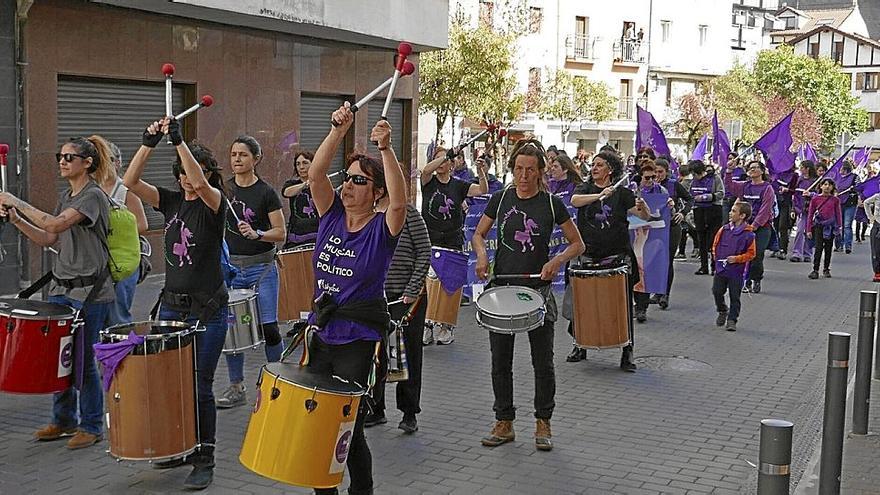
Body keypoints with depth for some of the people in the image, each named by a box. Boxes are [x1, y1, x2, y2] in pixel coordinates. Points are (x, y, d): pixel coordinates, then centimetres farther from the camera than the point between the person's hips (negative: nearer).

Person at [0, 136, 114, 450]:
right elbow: (48, 240, 14)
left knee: (83, 360, 0)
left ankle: (92, 427, 14)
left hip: (89, 292, -8)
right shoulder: (66, 196, 15)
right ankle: (64, 420, 27)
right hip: (61, 288, 8)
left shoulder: (93, 196, -12)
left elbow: (54, 225, -24)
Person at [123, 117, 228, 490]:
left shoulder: (213, 204, -7)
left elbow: (200, 184, -30)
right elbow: (131, 181, -4)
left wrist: (178, 140, -31)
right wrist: (149, 142, -15)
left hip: (206, 309, -6)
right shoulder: (171, 201, 8)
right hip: (171, 304, 6)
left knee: (199, 385, -2)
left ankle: (205, 460, 11)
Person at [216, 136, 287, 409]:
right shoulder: (223, 189, 7)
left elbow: (280, 233, -5)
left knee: (268, 327, -4)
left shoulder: (265, 192, -4)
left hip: (261, 267, -4)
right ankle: (237, 388, 18)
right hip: (230, 266, 4)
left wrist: (257, 234, -22)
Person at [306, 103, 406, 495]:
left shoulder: (382, 227, -8)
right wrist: (338, 131, -20)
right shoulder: (332, 215, 4)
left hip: (358, 340, -5)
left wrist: (385, 149, -36)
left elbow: (399, 201, -29)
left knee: (347, 427, 2)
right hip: (320, 332, 5)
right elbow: (315, 175, -9)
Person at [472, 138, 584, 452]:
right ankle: (504, 423, 20)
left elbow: (577, 244, 2)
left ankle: (543, 423, 21)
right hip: (502, 287, 2)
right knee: (500, 363, 8)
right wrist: (481, 254, -9)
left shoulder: (552, 203, -4)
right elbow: (478, 234, 12)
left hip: (538, 290, -2)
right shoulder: (500, 199, 2)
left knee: (543, 363, 6)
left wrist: (557, 261, -17)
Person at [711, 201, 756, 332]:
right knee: (717, 292, 6)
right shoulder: (724, 230, 2)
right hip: (720, 268, 4)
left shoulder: (748, 234, -11)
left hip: (736, 271, -4)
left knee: (734, 297, 4)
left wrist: (737, 258, -16)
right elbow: (715, 244, 16)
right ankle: (722, 311, 31)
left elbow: (751, 253, -6)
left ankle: (732, 319, 14)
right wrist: (716, 256, 6)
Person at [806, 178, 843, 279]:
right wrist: (809, 229, 0)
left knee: (828, 248, 9)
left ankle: (826, 269, 20)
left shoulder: (835, 200, 4)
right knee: (818, 248, -9)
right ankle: (815, 270, -8)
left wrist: (839, 227, 0)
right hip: (819, 225, -2)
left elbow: (838, 214, 8)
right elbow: (810, 214, 4)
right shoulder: (815, 199, 1)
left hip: (831, 226, 2)